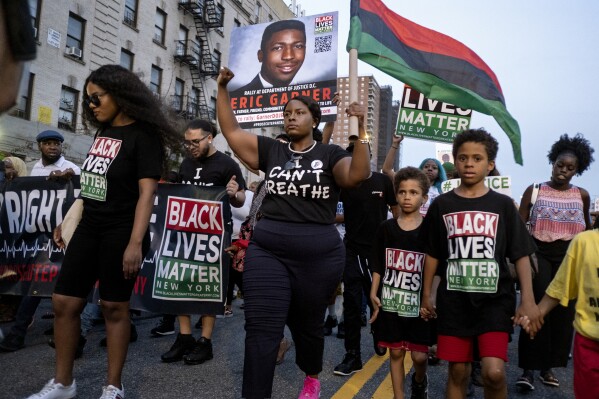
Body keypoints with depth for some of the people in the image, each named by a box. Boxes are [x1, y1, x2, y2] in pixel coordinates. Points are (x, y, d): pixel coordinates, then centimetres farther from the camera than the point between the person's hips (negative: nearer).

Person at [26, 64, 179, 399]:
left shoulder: (143, 135, -11)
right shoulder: (103, 132, 11)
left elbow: (147, 191, -18)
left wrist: (135, 242, -24)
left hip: (121, 232, -7)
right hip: (89, 228, 7)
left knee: (114, 306, 2)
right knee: (64, 302, 7)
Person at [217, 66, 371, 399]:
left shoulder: (330, 154, 1)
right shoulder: (271, 150, 9)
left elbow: (357, 176, -17)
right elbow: (231, 131, 9)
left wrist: (361, 129, -24)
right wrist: (222, 89, 3)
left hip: (319, 255, -1)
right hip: (267, 251, 2)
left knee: (308, 324, 18)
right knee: (261, 330, -4)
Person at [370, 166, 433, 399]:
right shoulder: (386, 228, 1)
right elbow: (378, 265, 5)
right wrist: (374, 293, -1)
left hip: (419, 302, -1)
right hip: (391, 301, 1)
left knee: (420, 355, 4)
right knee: (396, 352, 9)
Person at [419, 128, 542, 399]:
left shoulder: (503, 205, 2)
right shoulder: (441, 205, 4)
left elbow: (521, 255, 1)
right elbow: (432, 254, 9)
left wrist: (528, 300, -7)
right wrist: (426, 296, 11)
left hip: (495, 299, -1)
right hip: (454, 300, 1)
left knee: (494, 372, -13)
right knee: (458, 372, 8)